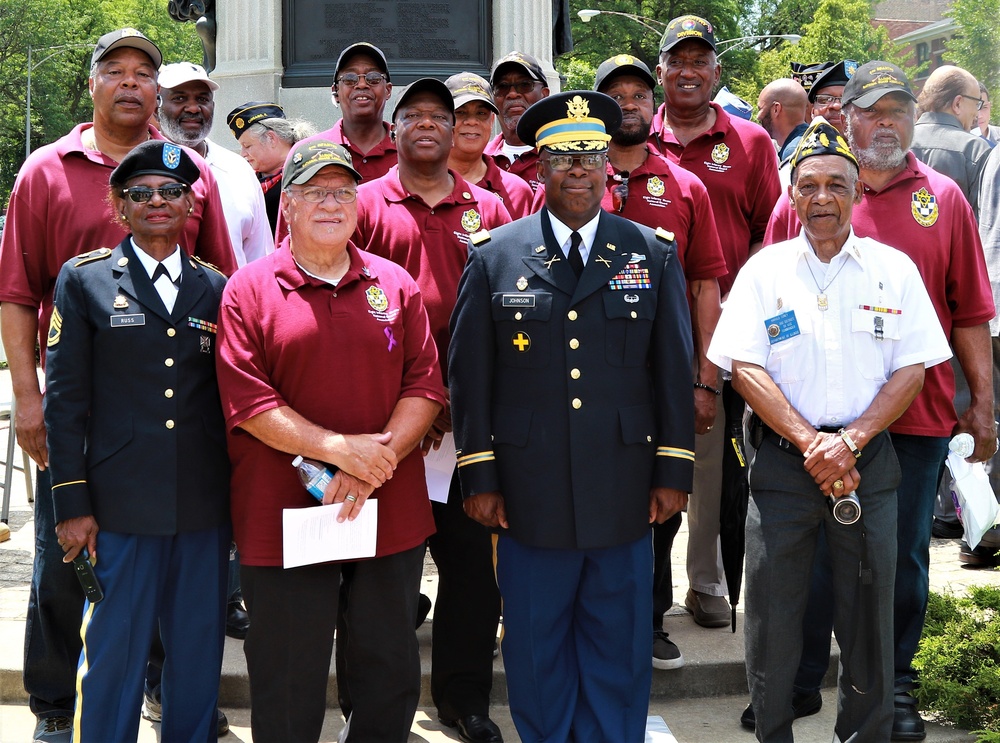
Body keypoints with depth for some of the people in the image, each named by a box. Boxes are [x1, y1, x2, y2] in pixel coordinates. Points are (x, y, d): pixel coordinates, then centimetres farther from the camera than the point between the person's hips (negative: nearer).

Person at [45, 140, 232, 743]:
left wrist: (241, 491, 7)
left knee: (199, 652, 12)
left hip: (206, 509, 3)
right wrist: (72, 504, -6)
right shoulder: (84, 280, 2)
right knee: (112, 654, 4)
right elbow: (64, 398, -1)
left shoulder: (216, 289, 10)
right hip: (119, 505, -3)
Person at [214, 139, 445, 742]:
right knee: (288, 682, 9)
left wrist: (374, 462, -12)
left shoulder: (396, 285, 8)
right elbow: (246, 400, -9)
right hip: (282, 515, -3)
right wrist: (340, 449, -17)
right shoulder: (249, 289, -1)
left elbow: (426, 385, 2)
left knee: (392, 671, 14)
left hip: (390, 513, 3)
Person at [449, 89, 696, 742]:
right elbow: (469, 374, 2)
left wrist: (673, 473, 1)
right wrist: (479, 478, -1)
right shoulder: (495, 256, 2)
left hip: (624, 492, 1)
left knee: (619, 651, 10)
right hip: (528, 493, 0)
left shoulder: (654, 253, 6)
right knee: (536, 651, 11)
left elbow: (675, 370, 5)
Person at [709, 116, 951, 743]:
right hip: (782, 458, 0)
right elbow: (745, 368, -4)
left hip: (869, 462, 0)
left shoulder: (894, 269, 4)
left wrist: (850, 440, -12)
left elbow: (913, 369, 0)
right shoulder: (764, 270, 3)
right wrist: (810, 442, -14)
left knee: (869, 613, 6)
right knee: (773, 610, 5)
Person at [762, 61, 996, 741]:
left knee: (904, 556, 10)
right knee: (812, 553, 8)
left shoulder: (944, 199, 6)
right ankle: (799, 682, 24)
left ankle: (895, 684, 26)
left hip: (918, 417, 1)